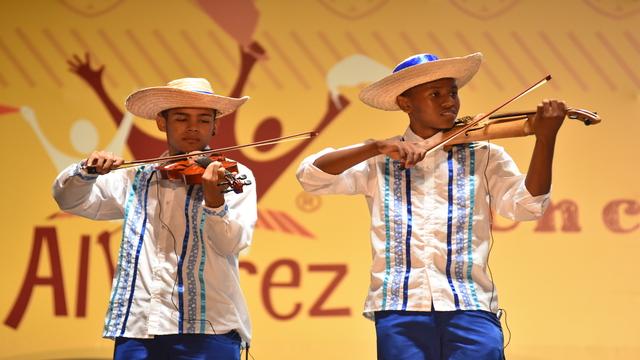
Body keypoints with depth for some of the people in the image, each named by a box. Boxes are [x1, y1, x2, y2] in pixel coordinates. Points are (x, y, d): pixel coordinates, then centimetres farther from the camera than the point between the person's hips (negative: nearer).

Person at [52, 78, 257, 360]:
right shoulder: (137, 179, 15)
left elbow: (231, 243, -10)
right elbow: (69, 199, 20)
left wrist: (213, 197, -29)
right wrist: (87, 172, -1)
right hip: (135, 330, 3)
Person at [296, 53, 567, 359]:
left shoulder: (484, 156, 13)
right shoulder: (378, 162, 13)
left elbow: (527, 204, -2)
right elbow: (309, 176, 1)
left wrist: (545, 138, -16)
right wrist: (377, 148, -12)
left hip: (470, 307, 0)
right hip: (400, 310, 0)